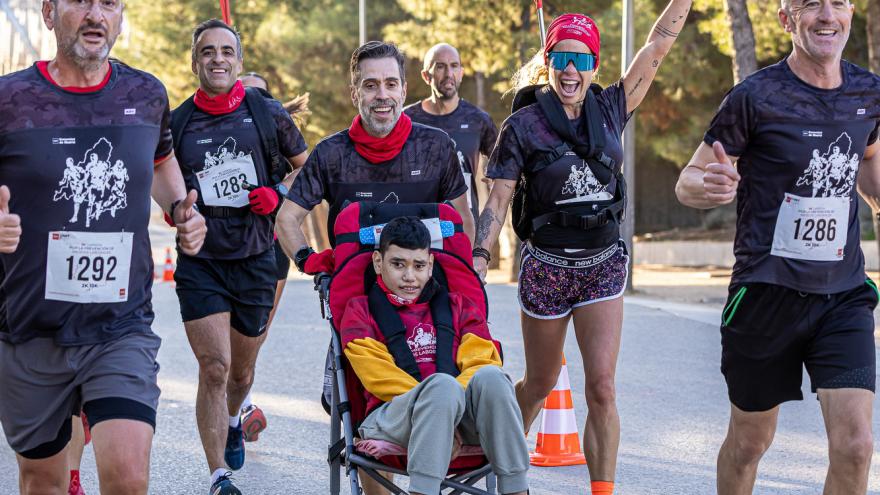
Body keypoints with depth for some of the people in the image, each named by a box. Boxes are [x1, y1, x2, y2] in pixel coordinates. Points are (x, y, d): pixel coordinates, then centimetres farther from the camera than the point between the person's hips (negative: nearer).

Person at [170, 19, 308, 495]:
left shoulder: (267, 113, 0)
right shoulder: (176, 123, 0)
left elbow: (306, 165, 13)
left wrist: (278, 193, -5)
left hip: (256, 261, 2)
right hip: (200, 263, -1)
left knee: (241, 371, 16)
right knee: (214, 368, -14)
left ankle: (232, 420, 50)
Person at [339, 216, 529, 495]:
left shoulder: (458, 307, 24)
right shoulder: (360, 311, 18)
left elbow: (482, 359, 6)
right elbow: (380, 375, 1)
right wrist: (437, 397, -12)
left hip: (463, 417, 3)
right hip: (393, 415, -3)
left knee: (490, 377, -31)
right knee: (442, 384, -36)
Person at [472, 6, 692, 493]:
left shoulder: (609, 109, 2)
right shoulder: (523, 126, -6)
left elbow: (659, 42, 3)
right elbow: (497, 202, -7)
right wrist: (477, 261, -16)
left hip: (604, 265, 2)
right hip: (547, 266, -2)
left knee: (601, 388, -8)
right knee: (539, 386, 14)